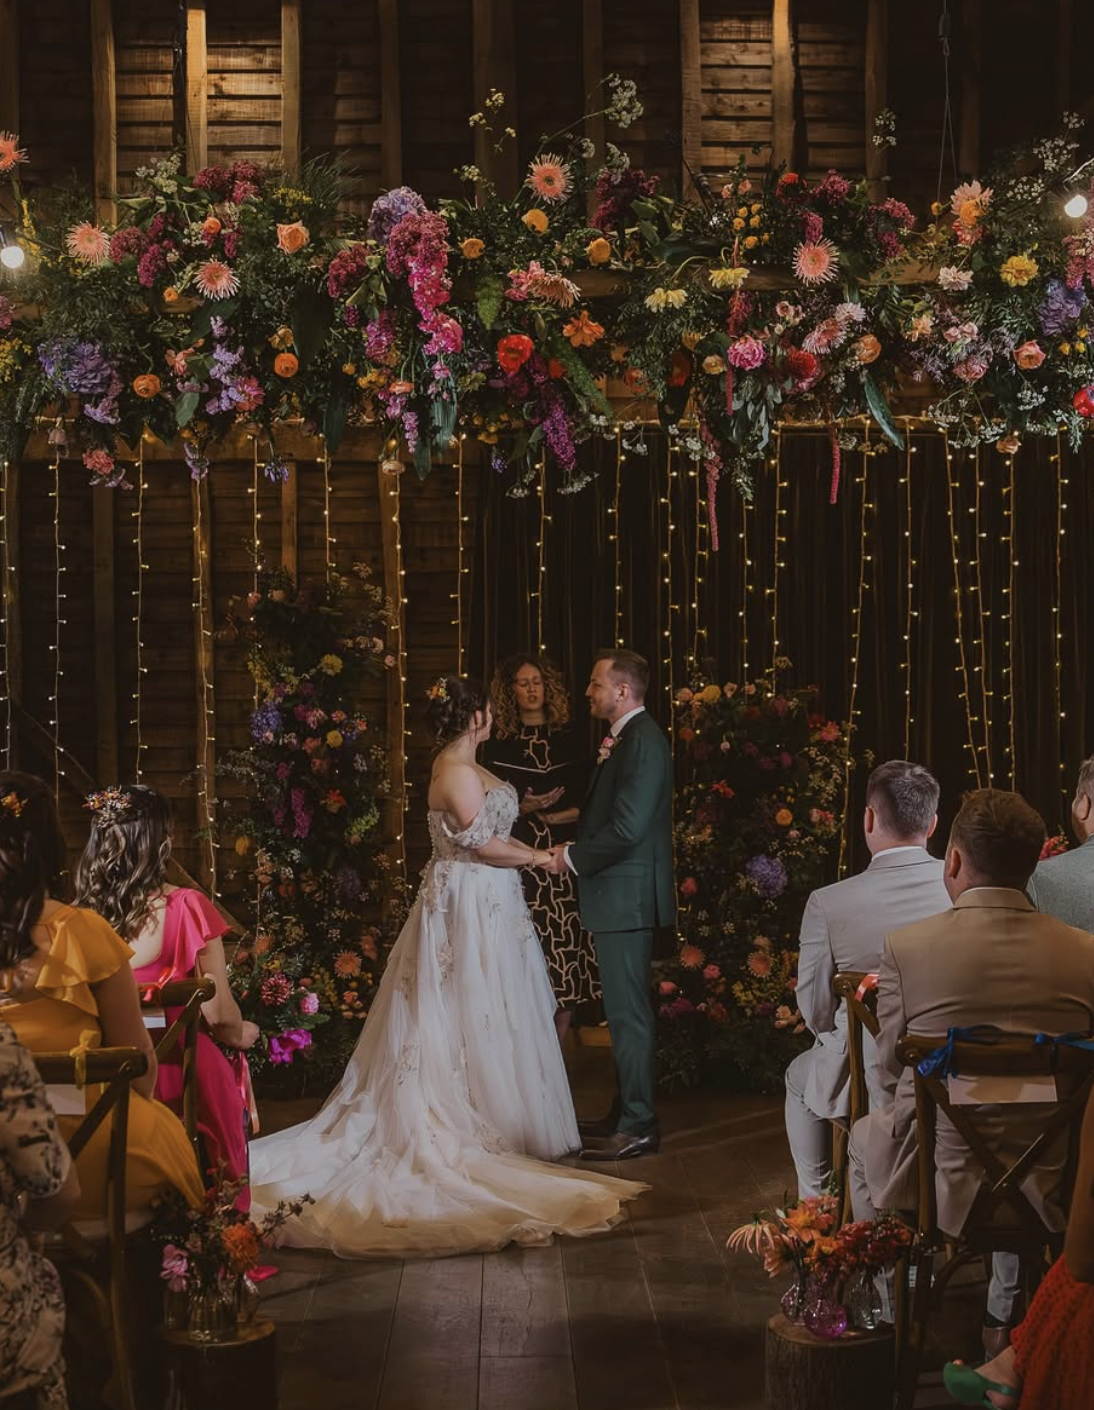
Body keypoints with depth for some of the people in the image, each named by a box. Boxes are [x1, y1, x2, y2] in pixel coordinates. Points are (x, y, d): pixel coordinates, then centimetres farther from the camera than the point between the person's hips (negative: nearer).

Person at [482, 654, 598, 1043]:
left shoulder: (567, 740, 10)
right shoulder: (498, 745, 7)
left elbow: (586, 802, 7)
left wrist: (554, 815, -8)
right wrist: (524, 808, -12)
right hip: (518, 863, -1)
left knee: (567, 961, -3)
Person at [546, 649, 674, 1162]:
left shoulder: (642, 741, -17)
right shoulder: (627, 739, 16)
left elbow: (627, 828, -23)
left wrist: (574, 857, -12)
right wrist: (602, 766, 5)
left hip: (627, 897, -11)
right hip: (620, 895, 11)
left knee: (628, 1012, -5)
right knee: (625, 1010, 16)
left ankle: (638, 1127, 1)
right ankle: (626, 1114, 25)